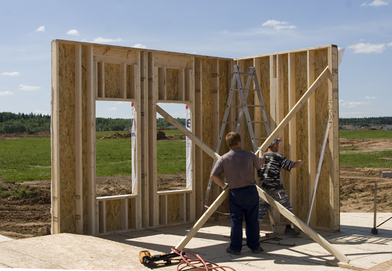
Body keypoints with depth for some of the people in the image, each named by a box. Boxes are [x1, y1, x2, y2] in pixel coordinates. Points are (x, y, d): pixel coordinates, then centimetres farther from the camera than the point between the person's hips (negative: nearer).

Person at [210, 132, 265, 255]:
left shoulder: (223, 159, -5)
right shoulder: (249, 155, -2)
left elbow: (214, 175, -10)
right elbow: (261, 163, 18)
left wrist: (223, 185, 6)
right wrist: (260, 153, 40)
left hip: (235, 194, 0)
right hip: (251, 191, 1)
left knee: (236, 220, 8)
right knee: (252, 220, 9)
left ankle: (235, 248, 13)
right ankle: (254, 246, 19)